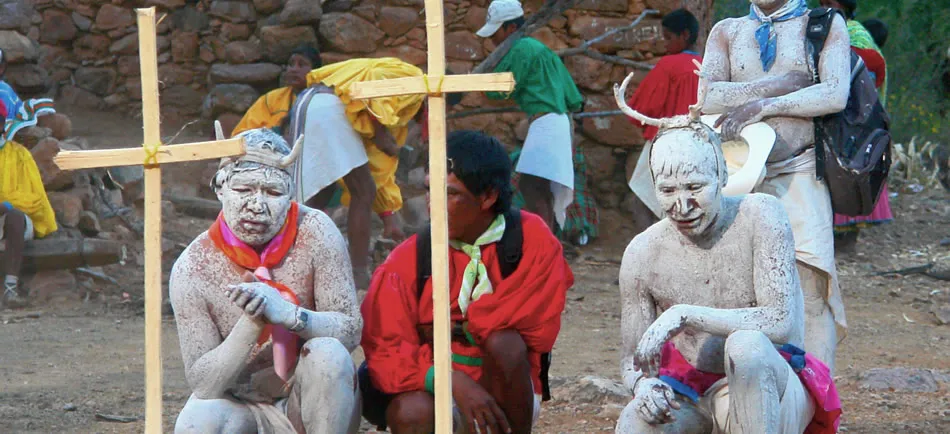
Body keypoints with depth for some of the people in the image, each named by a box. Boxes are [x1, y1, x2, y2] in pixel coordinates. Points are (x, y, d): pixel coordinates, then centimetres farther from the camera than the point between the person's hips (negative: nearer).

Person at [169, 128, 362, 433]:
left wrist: (288, 313, -37)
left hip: (314, 404, 0)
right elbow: (203, 385, -17)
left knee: (327, 354, -31)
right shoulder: (192, 269, -13)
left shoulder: (314, 232, -11)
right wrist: (251, 324, -34)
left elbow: (351, 330, -17)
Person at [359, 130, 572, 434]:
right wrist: (454, 382, -31)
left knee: (504, 342, -31)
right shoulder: (409, 259, -7)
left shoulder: (533, 241, -7)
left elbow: (537, 329, -16)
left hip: (507, 396, 1)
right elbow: (384, 349, -15)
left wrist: (452, 329, -10)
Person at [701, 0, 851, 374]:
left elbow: (836, 94, -7)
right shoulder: (727, 32, 17)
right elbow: (706, 97, -1)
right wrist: (782, 84, -8)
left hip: (799, 174, -3)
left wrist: (762, 106, -13)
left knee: (809, 286, -13)